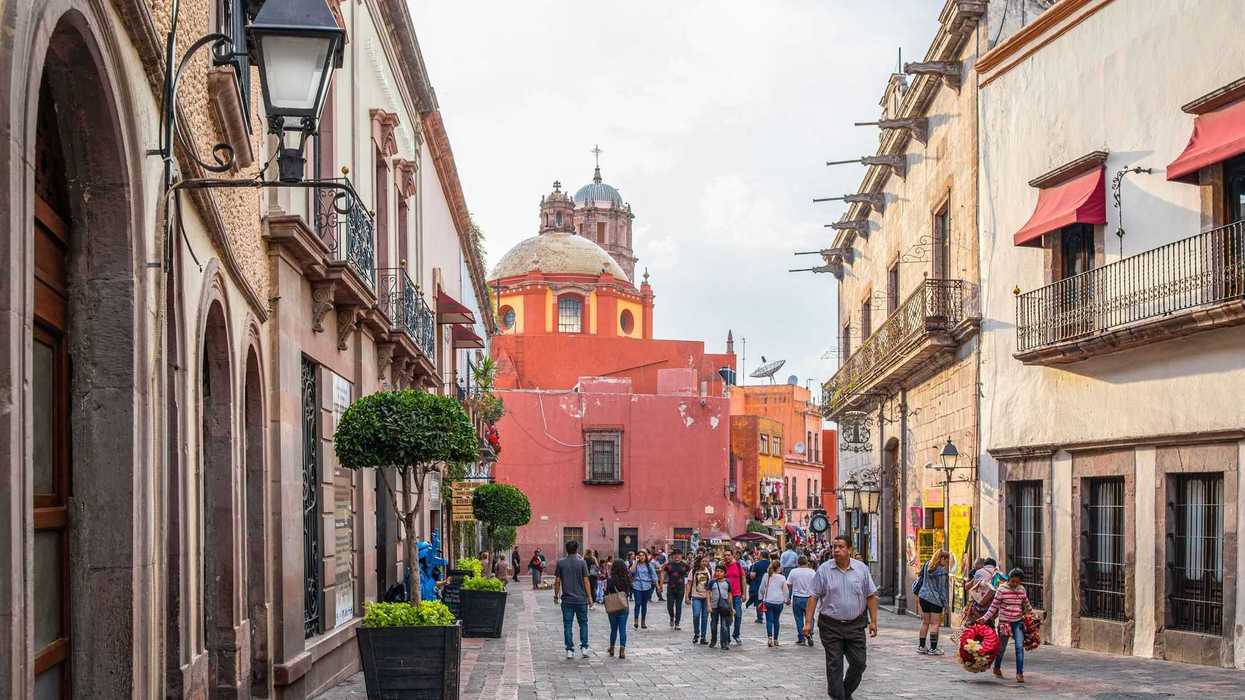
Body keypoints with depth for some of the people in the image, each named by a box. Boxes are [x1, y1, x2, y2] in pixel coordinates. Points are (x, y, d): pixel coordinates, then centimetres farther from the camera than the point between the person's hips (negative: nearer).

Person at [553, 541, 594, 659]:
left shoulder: (561, 563, -1)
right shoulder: (581, 562, -5)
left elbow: (557, 581, 1)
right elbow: (586, 581, -5)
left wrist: (556, 595, 14)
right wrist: (589, 598, 0)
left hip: (567, 599, 1)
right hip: (581, 599, -1)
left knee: (567, 625, 5)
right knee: (583, 623, 12)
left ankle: (569, 650, 3)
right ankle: (584, 648, 7)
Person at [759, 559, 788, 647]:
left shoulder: (766, 576, -2)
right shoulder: (782, 578, -5)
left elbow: (762, 589, 4)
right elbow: (785, 590, -1)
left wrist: (761, 598, 16)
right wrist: (785, 600, 14)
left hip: (768, 601, 0)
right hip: (779, 601, 0)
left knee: (769, 620, 0)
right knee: (776, 620, 13)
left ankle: (769, 637, -20)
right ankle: (775, 639, 18)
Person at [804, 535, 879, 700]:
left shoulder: (862, 568, 2)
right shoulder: (824, 570, -3)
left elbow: (871, 596, 6)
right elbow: (814, 596, -1)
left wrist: (873, 621, 2)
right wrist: (808, 622, -7)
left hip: (855, 625, 2)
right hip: (830, 626, -2)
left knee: (859, 662, 4)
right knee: (834, 665, 0)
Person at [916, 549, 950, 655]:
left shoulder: (927, 565, 6)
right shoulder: (941, 570, -12)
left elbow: (920, 580, 13)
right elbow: (942, 588, -7)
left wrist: (917, 593, 22)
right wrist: (944, 603, 0)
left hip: (923, 597, 6)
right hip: (935, 599, -6)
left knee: (925, 622, 14)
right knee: (935, 624, -1)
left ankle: (921, 647, 18)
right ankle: (933, 648, -1)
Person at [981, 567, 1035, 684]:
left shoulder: (1022, 590, 4)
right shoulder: (1002, 590, -8)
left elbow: (1026, 605, 19)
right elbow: (994, 606, -5)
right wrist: (985, 618, -10)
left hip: (1018, 622, 2)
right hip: (1005, 622, -2)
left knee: (1019, 647, -10)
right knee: (1002, 648, 10)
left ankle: (1020, 673, -7)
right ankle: (997, 668, 34)